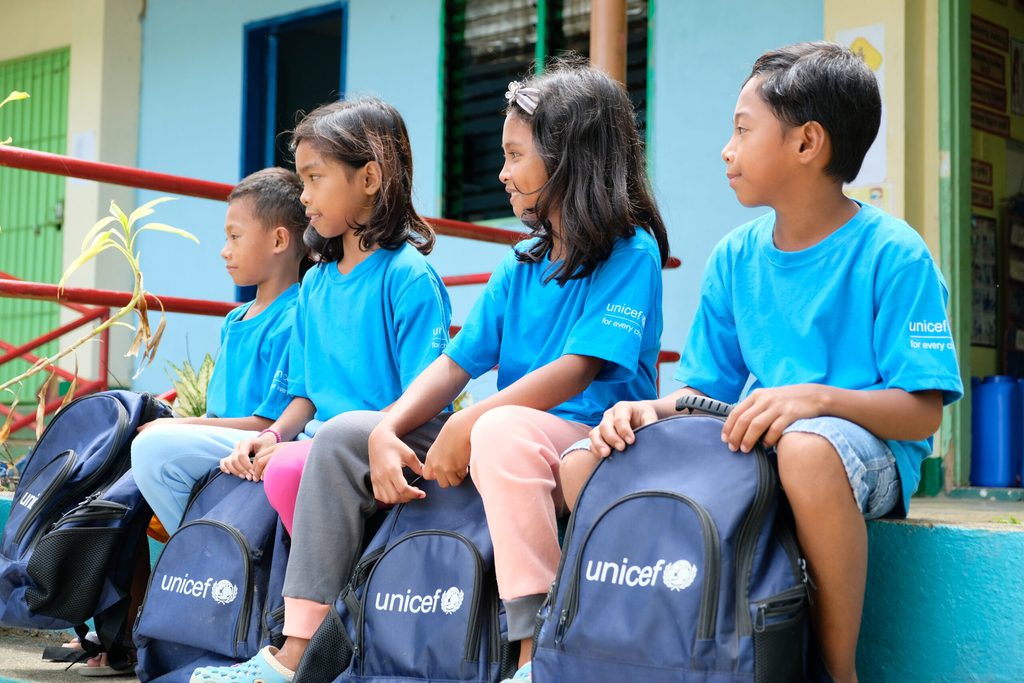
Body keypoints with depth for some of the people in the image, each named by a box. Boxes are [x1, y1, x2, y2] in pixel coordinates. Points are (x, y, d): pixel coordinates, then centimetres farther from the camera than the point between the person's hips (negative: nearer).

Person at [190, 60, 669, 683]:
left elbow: (578, 369, -20)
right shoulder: (521, 265, 15)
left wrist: (467, 423, -23)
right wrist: (387, 432, -8)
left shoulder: (632, 251, -8)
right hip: (497, 440, 8)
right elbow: (456, 364, 9)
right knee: (344, 435, 0)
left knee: (502, 431, -40)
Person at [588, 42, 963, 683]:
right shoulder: (735, 257, 9)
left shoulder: (891, 253, -9)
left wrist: (817, 397, -31)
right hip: (752, 447, 6)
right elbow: (707, 388, 11)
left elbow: (923, 412, -14)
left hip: (872, 449, -5)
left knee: (806, 447, -40)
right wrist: (652, 410, -12)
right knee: (615, 450, -14)